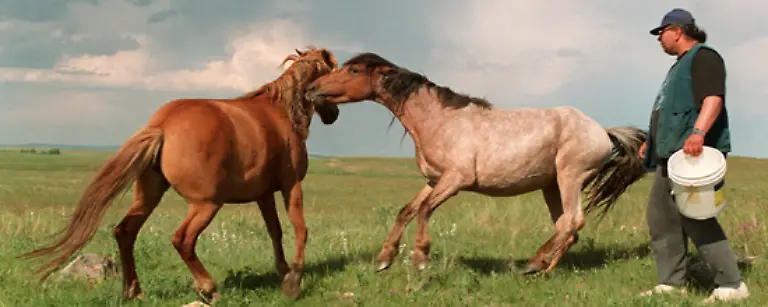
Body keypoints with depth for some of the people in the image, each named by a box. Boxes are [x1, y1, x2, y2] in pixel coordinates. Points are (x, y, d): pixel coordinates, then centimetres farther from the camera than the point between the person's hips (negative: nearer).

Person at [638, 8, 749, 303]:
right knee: (660, 217, 9)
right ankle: (671, 283, 13)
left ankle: (732, 285, -12)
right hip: (671, 155, 11)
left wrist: (698, 133, -38)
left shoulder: (704, 57, -8)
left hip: (694, 154, -11)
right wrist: (653, 142, 32)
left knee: (696, 220, -16)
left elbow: (713, 98, -24)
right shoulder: (680, 65, 25)